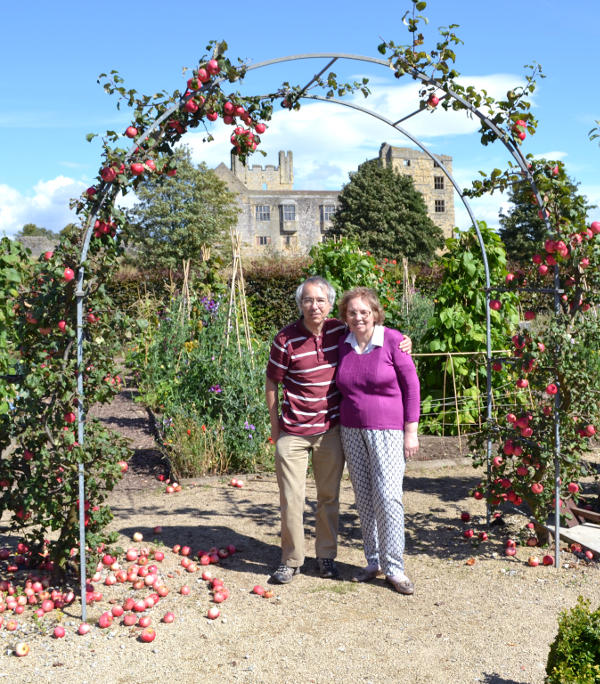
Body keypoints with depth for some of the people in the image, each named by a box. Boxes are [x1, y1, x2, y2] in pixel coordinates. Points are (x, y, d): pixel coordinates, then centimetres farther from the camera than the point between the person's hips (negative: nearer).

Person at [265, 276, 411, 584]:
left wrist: (402, 343, 0)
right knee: (291, 498, 2)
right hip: (293, 432, -3)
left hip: (330, 429, 3)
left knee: (329, 496, 12)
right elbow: (271, 385, -1)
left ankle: (326, 555, 28)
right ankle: (291, 559, 19)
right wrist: (275, 428, 2)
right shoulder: (285, 340, -11)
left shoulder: (339, 330, -2)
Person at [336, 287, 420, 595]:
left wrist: (411, 431, -7)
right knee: (364, 498, 9)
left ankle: (394, 567, 6)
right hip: (351, 431, 5)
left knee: (387, 496, -7)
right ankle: (373, 561, 22)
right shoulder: (342, 343, 4)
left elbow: (411, 385, -5)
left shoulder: (393, 340, -9)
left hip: (387, 430, -4)